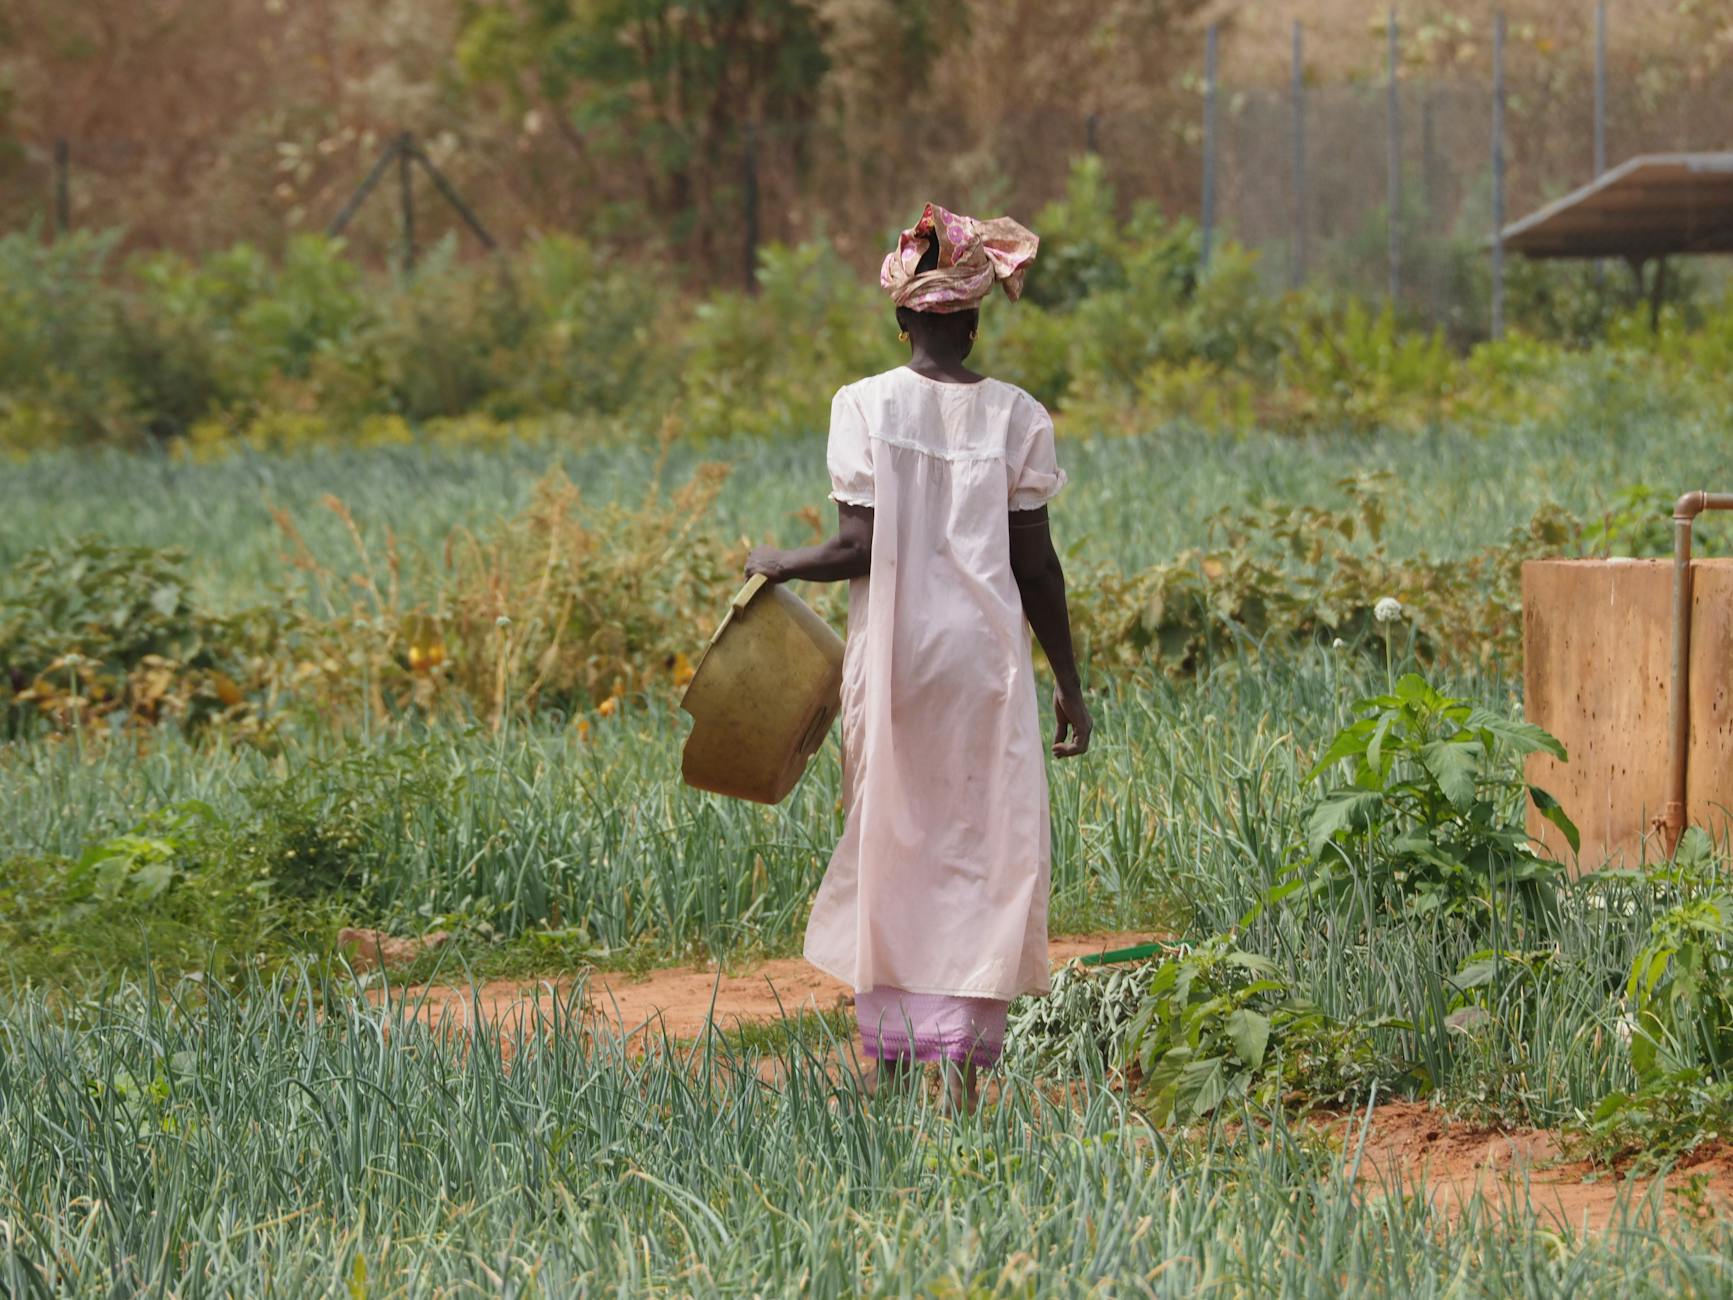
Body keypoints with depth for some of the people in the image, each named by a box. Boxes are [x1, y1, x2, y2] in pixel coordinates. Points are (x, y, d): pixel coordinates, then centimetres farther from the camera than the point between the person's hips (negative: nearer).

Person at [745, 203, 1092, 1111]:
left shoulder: (867, 405, -4)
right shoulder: (1015, 416, 0)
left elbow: (859, 546, -9)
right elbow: (1035, 564, 1)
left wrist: (777, 564, 10)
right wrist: (1069, 684, 9)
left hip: (894, 654, 0)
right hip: (986, 659, 0)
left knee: (889, 844, 11)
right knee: (981, 853, 3)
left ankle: (891, 1053, 13)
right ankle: (963, 1055, -5)